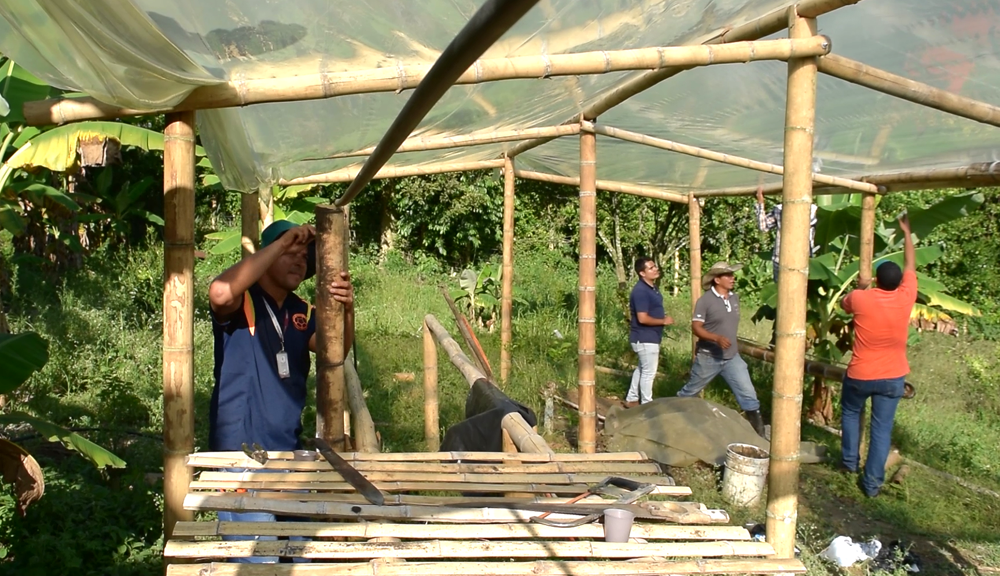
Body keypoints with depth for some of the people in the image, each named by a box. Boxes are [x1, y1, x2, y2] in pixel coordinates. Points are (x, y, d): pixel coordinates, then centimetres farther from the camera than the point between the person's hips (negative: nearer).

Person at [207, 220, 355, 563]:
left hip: (289, 452, 7)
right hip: (241, 454, -7)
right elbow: (219, 292, -31)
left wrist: (346, 310, -27)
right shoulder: (241, 303, -7)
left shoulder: (302, 313, 11)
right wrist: (282, 241, -28)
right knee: (258, 560, -4)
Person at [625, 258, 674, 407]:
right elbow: (643, 318, -27)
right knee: (649, 372, -1)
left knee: (642, 369, 20)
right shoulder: (641, 291, -23)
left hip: (649, 337, 10)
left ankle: (631, 399, 30)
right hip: (645, 338, -10)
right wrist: (664, 321, -16)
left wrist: (663, 318, 5)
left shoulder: (651, 287, 9)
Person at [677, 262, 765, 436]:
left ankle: (758, 431, 2)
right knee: (691, 391, 14)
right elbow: (696, 327, -19)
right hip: (709, 357, -4)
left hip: (732, 357, 5)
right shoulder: (705, 300, -15)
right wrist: (717, 338, -32)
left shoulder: (735, 298, 3)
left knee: (748, 394, -3)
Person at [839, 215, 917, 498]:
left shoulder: (860, 298, -16)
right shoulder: (905, 298, -12)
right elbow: (910, 266, 6)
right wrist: (906, 233, 16)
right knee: (882, 429, 6)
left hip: (860, 375, -1)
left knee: (850, 412, 25)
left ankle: (849, 460, 30)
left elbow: (844, 303, 9)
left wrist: (860, 288, 26)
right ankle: (873, 482, 7)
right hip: (893, 377, 1)